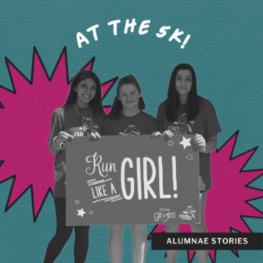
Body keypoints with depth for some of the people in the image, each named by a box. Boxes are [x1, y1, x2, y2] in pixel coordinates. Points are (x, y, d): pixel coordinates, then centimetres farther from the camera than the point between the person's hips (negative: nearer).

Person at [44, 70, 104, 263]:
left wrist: (98, 141, -10)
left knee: (83, 231, 8)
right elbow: (52, 149, -2)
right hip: (66, 181, -3)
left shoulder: (99, 116, 8)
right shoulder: (61, 114, -2)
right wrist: (58, 140, -24)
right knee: (64, 231, -2)